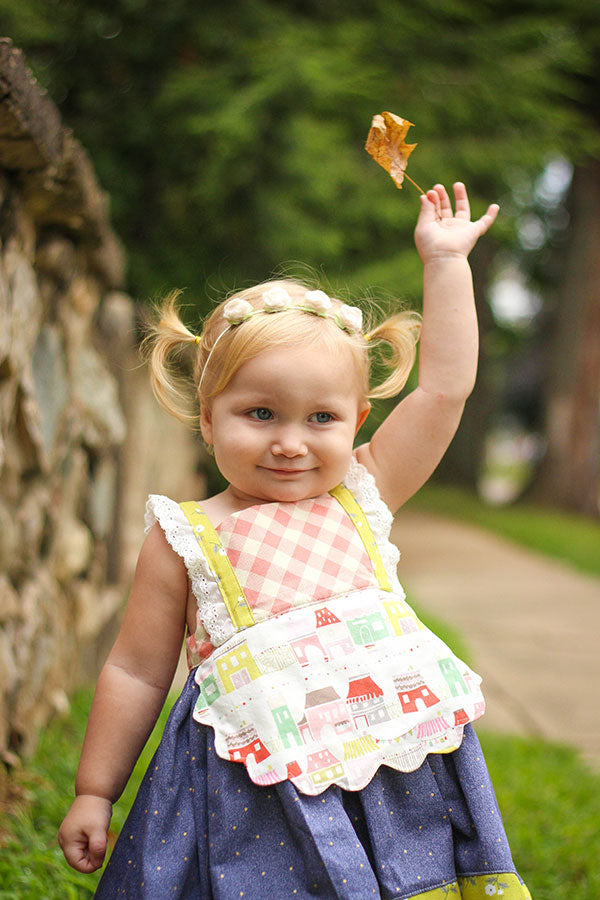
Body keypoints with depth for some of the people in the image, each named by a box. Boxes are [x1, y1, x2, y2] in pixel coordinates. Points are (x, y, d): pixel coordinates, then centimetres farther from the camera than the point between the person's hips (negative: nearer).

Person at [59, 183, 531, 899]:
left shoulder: (361, 496, 5)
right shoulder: (185, 536, -2)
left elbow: (446, 385, 5)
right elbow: (136, 672, 4)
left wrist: (444, 260, 7)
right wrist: (94, 793, 7)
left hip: (393, 767, 3)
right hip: (256, 786, -3)